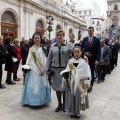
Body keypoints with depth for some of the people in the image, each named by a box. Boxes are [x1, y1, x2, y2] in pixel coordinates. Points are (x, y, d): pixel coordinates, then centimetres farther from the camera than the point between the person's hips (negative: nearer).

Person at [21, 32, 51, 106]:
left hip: (40, 69, -2)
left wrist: (43, 69, -10)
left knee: (40, 84, 3)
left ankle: (41, 100, 14)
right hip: (32, 69, 2)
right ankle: (32, 100, 14)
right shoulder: (31, 48, 9)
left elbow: (44, 59, -4)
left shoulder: (42, 48, -1)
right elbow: (29, 59, 8)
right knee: (32, 84, 4)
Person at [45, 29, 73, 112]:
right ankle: (59, 104, 25)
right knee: (57, 87, 9)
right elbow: (49, 58, 10)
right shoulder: (53, 45, 9)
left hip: (65, 69, -2)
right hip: (55, 69, 3)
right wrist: (47, 69, 5)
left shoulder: (69, 45, 0)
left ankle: (64, 104, 23)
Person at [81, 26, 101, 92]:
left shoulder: (97, 40, -4)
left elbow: (99, 51, -8)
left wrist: (97, 60, -17)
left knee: (91, 73, 7)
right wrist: (85, 53, -11)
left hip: (92, 60, -2)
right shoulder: (84, 39, 5)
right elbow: (81, 48, 8)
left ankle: (90, 86, 20)